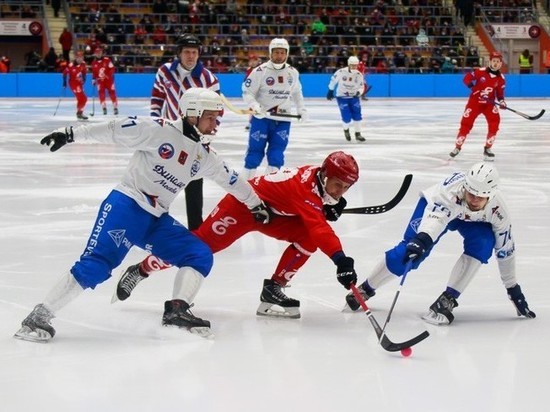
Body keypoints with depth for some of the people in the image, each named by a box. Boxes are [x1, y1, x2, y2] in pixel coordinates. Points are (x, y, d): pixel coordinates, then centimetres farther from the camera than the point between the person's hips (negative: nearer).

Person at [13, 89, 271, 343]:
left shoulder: (204, 156, 14)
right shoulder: (159, 130, -9)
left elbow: (230, 179, 28)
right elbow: (113, 130, -11)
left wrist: (257, 205, 37)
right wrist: (71, 135, -16)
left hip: (156, 219, 8)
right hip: (126, 205, -8)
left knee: (201, 255, -4)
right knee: (95, 265, -22)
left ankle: (177, 310, -11)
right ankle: (39, 316, -21)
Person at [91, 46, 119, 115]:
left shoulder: (107, 60, -12)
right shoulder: (94, 62, 3)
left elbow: (112, 68, -13)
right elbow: (94, 72, 15)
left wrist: (108, 75, -25)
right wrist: (93, 79, 4)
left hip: (109, 79, -3)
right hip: (100, 81, 3)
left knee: (112, 93, -1)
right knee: (101, 93, -9)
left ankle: (115, 108, 8)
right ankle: (104, 108, -2)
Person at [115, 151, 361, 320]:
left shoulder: (320, 179, -8)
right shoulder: (305, 187, -34)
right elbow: (319, 228, -47)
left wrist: (331, 208, -11)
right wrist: (340, 259, -56)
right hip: (244, 203, -8)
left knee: (308, 239, -12)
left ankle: (273, 290, -6)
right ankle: (141, 270, 13)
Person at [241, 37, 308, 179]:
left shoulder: (293, 73, 6)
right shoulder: (260, 71, -10)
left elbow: (297, 92, 21)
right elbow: (247, 92, -9)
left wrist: (301, 109, 11)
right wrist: (255, 106, -25)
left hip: (283, 119, 4)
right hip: (261, 117, -4)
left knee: (277, 153, -1)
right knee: (255, 150, -4)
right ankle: (246, 180, 5)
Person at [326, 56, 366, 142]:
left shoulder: (359, 75, -10)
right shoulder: (341, 72, -18)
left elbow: (361, 87, -4)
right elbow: (333, 80, -2)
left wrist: (358, 92, -26)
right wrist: (330, 91, 5)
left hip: (354, 97, 3)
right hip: (342, 97, -3)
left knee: (357, 115, -3)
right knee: (347, 117, -9)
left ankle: (358, 134, 12)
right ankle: (346, 130, 23)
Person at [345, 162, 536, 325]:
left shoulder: (497, 209, -30)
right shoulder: (453, 187, -44)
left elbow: (505, 249, -17)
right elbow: (436, 216, -60)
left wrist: (513, 288, -9)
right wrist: (422, 239, -81)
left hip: (473, 221, 3)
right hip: (435, 206, -3)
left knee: (483, 243, -28)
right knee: (409, 253, -17)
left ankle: (447, 300, -21)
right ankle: (366, 289, 6)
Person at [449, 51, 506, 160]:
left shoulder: (501, 78, -2)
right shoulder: (480, 72, -14)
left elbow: (500, 92, 7)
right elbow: (467, 78, -8)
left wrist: (501, 101, -10)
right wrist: (471, 84, -25)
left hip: (489, 103, 3)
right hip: (475, 101, -3)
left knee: (494, 122, -16)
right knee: (466, 123, -5)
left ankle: (487, 149, -2)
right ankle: (457, 147, 12)